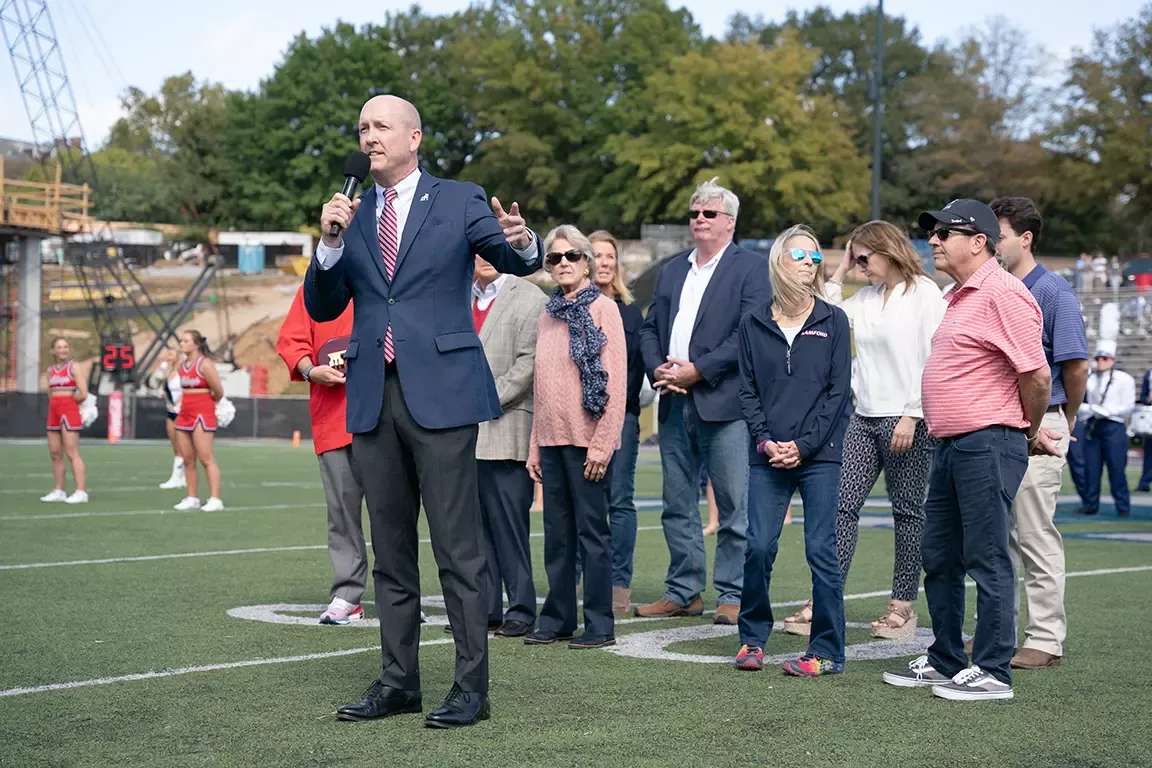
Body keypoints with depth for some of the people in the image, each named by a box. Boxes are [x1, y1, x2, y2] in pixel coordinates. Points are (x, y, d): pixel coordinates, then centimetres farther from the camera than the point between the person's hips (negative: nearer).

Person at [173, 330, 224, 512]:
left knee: (206, 459, -9)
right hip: (185, 415, 8)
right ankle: (192, 498, 13)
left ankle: (215, 499, -9)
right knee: (188, 460, 7)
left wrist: (207, 404, 5)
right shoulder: (182, 366, 12)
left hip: (202, 415, -8)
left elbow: (219, 392, -10)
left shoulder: (205, 364, -12)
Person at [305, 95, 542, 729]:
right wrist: (330, 242, -7)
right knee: (390, 551, 11)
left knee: (458, 549, -4)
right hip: (373, 398, 5)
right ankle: (398, 681, 20)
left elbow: (514, 261, -6)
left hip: (440, 391, -5)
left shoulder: (460, 202, 3)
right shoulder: (351, 214, 13)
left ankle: (472, 687, 2)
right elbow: (322, 309, 10)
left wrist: (523, 242, -30)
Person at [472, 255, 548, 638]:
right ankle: (486, 609, 15)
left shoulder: (531, 299, -2)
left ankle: (521, 610, 4)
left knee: (510, 526, -4)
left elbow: (527, 365, -10)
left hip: (506, 432, -6)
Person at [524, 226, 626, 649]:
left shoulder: (602, 308, -3)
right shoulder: (548, 316, 15)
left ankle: (599, 625, 3)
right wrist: (535, 445, 12)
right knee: (557, 532, 9)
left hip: (586, 439, -6)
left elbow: (615, 381, -9)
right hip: (551, 439, 6)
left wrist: (603, 444, -15)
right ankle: (557, 619, 16)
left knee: (592, 530, -3)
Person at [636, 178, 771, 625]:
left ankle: (733, 595, 4)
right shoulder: (671, 271, 19)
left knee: (735, 506, -3)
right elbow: (650, 329, 17)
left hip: (724, 404, -6)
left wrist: (698, 370, -14)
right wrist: (657, 370, -3)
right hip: (675, 404, 6)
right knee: (677, 505, 10)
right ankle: (683, 592, 18)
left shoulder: (749, 268, 0)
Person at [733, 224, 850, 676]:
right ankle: (752, 638, 15)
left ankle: (827, 651, 6)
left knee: (820, 549, -2)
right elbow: (747, 390, 8)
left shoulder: (832, 321, 4)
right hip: (767, 456, 2)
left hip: (819, 455, -2)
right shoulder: (754, 325, 9)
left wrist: (804, 444, -8)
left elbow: (838, 389, 0)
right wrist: (765, 441, -6)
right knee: (758, 546, -2)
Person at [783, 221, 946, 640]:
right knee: (843, 505, -1)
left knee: (907, 511, 3)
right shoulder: (866, 297, 15)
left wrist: (912, 416, -16)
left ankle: (903, 605, 10)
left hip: (906, 420, -7)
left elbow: (933, 360, -11)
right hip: (865, 418, 7)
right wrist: (838, 274, 9)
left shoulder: (925, 293, -6)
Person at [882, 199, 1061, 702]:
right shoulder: (959, 297, 18)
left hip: (988, 445, -10)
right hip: (951, 445, 10)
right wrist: (1026, 433, 21)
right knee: (939, 557, 14)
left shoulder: (1003, 294, -14)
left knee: (987, 560, -5)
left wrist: (1030, 433, -3)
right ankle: (945, 662, 25)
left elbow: (1037, 375, -17)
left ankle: (992, 671, 2)